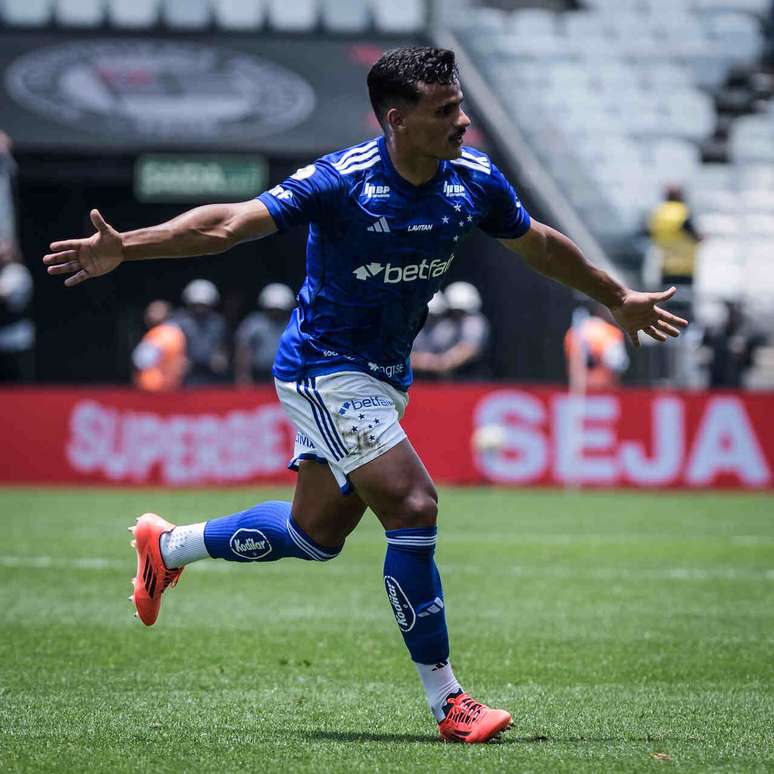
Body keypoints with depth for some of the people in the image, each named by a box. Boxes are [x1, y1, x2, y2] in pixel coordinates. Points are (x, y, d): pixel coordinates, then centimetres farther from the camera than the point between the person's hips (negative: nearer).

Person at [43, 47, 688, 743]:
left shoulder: (474, 179, -5)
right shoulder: (342, 181, -23)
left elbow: (539, 244, 13)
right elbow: (230, 223, -26)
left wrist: (618, 299, 23)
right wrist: (126, 247, -38)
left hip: (383, 378, 8)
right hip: (325, 368, -8)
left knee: (316, 534, 17)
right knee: (414, 509, -18)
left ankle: (167, 546, 41)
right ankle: (446, 700, -9)